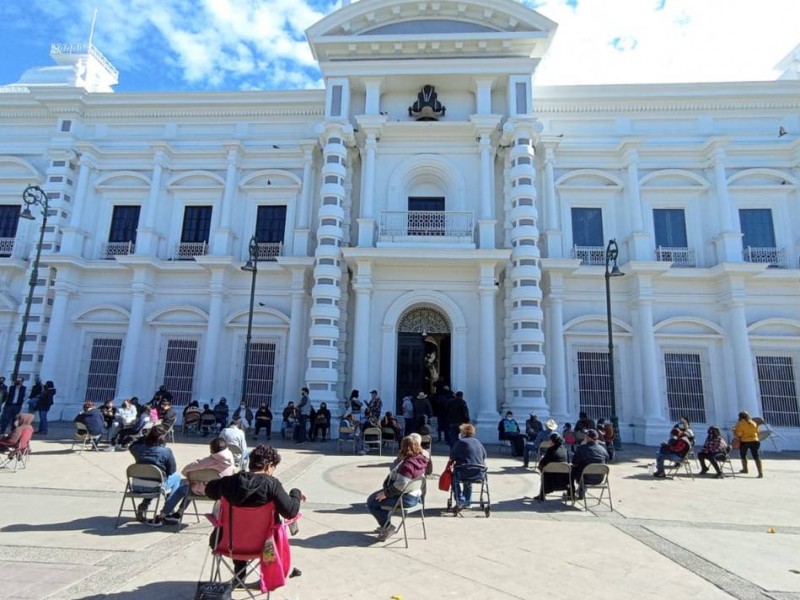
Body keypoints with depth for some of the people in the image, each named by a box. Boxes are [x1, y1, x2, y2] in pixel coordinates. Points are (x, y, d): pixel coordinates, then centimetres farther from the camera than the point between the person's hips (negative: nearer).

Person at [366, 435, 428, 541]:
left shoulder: (407, 464, -30)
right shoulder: (420, 459, 0)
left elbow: (400, 486, -30)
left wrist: (386, 493, -21)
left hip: (405, 499, -10)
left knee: (372, 502, 0)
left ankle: (388, 527, 7)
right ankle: (385, 525, 38)